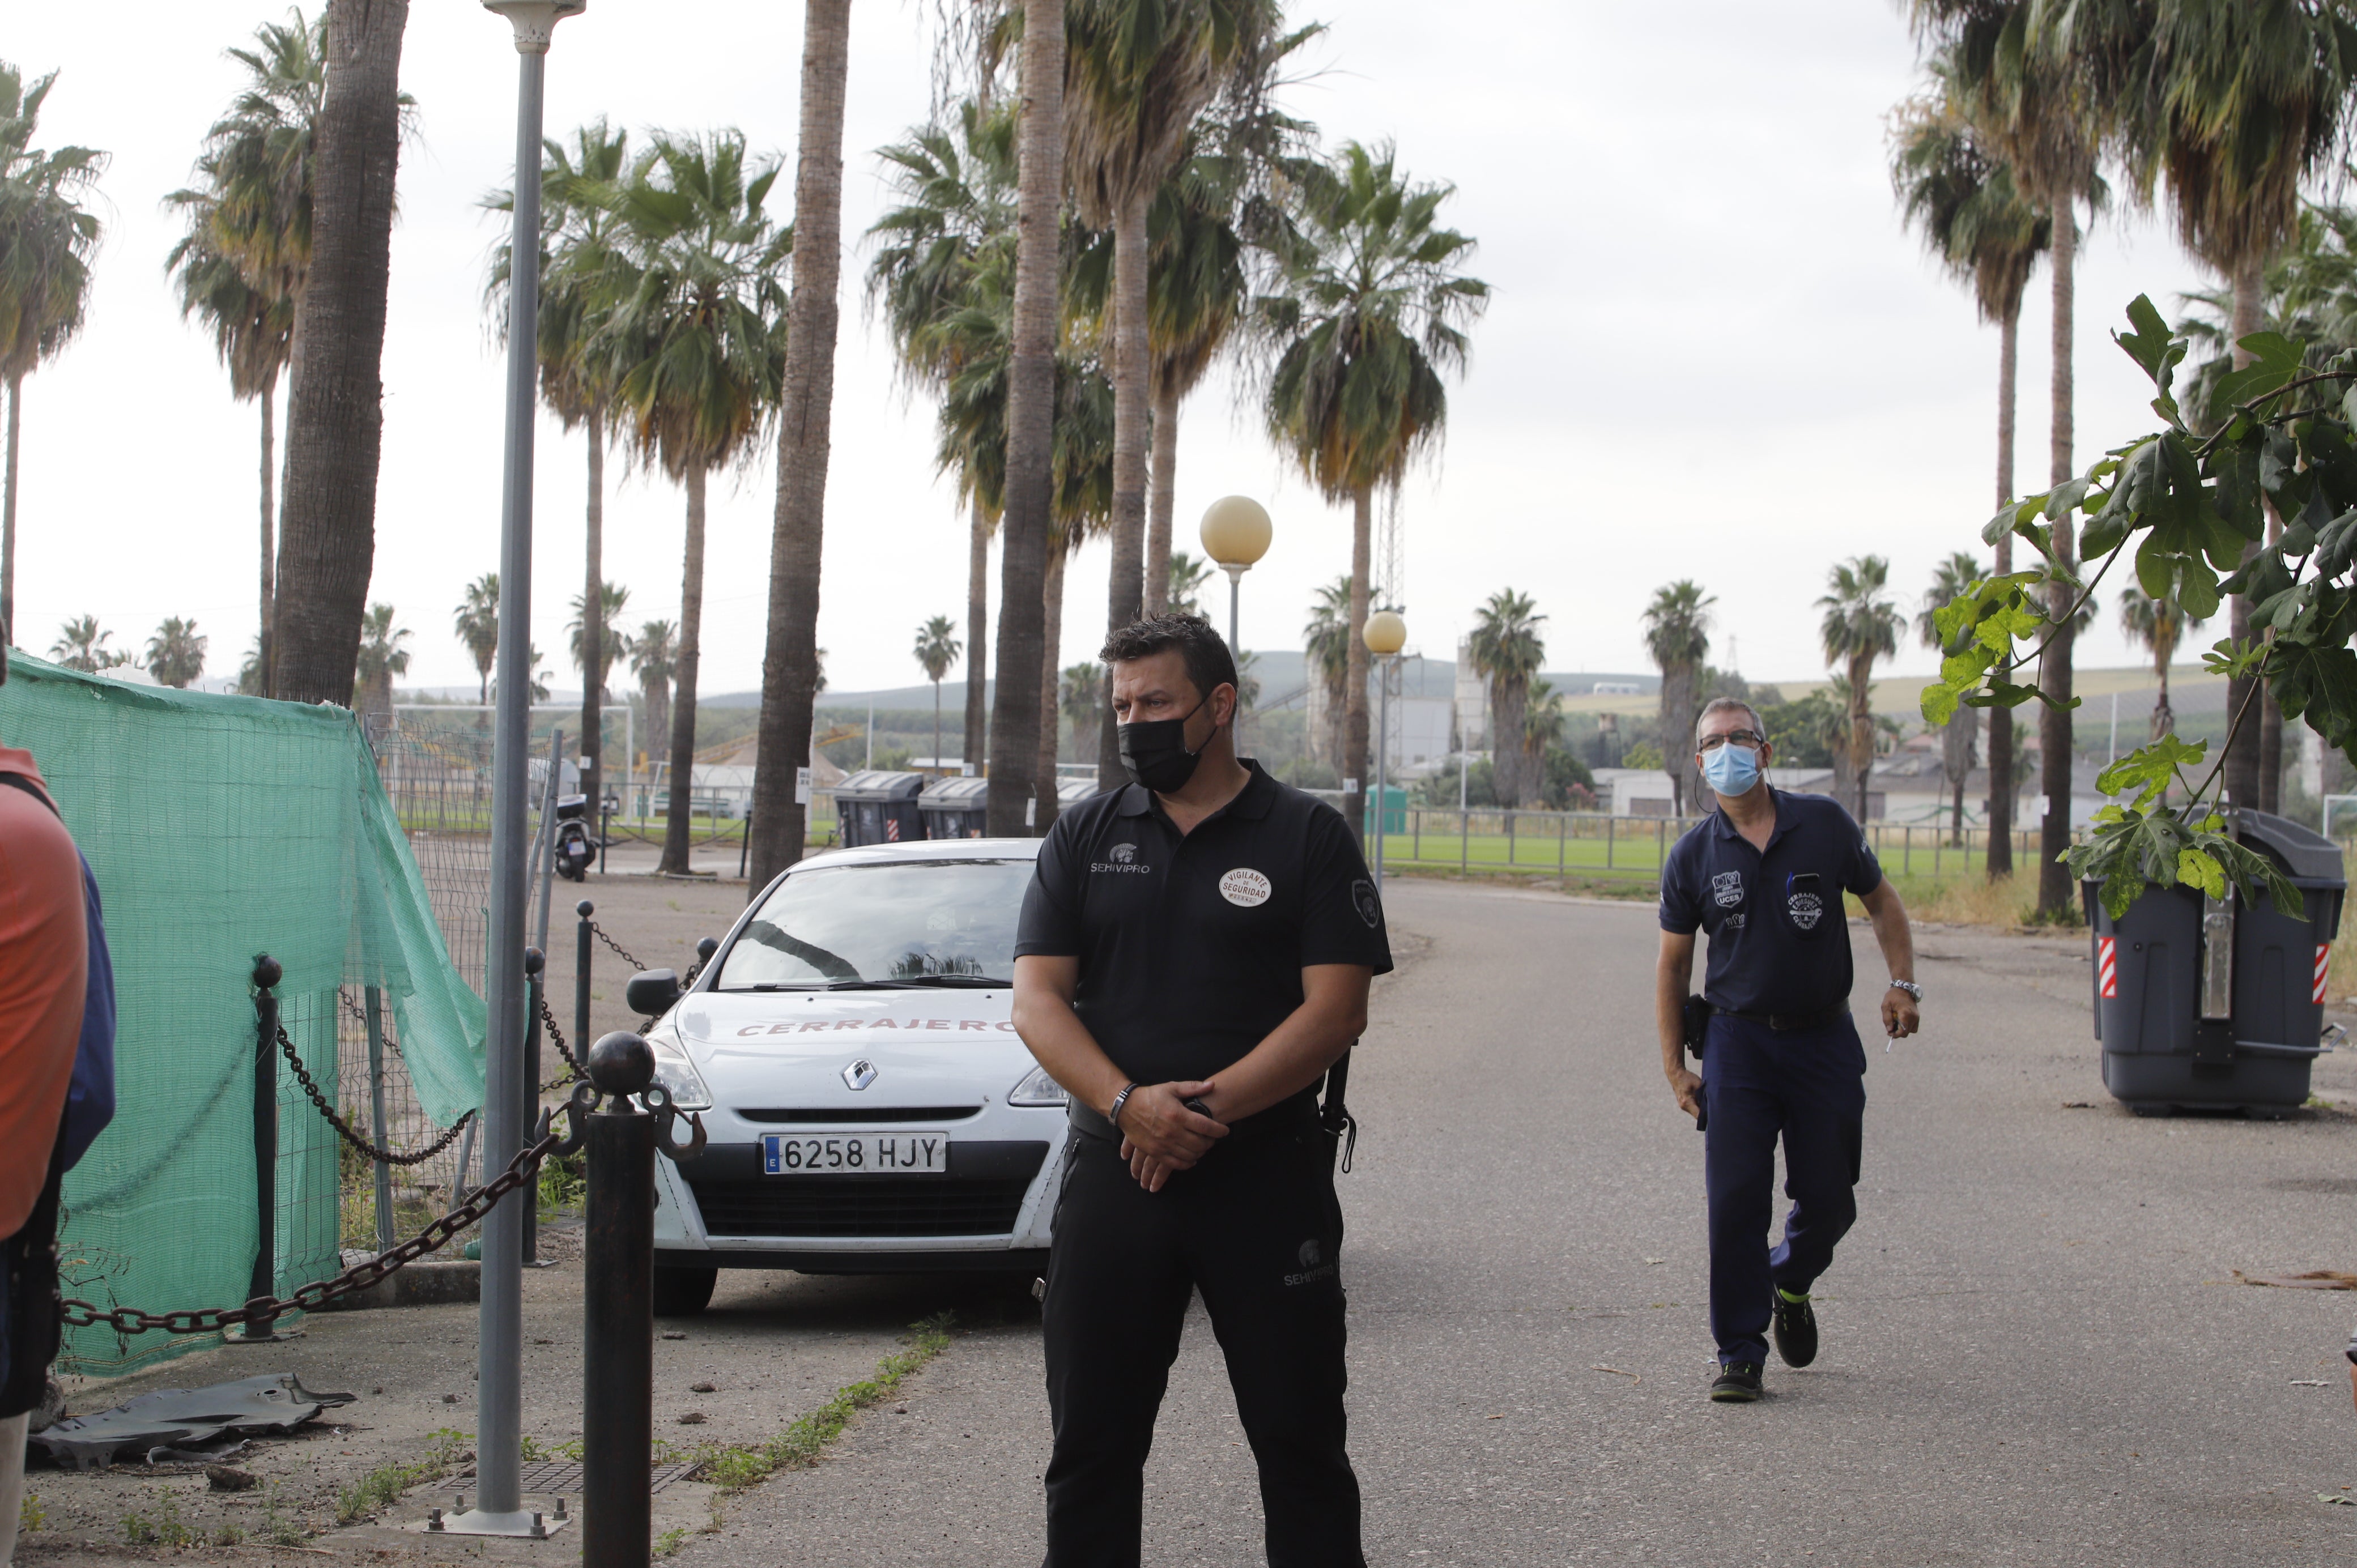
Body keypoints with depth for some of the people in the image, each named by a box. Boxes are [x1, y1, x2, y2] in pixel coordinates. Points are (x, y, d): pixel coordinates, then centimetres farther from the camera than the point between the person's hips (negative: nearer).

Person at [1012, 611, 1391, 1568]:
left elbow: (1335, 1011, -7)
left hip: (1269, 1176, -3)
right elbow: (1037, 1000, 2)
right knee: (1092, 1444, 7)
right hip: (1113, 1171, 3)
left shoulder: (1307, 837, 1)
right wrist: (1128, 1104, -16)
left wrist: (1208, 1107, -18)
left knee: (1301, 1443, 2)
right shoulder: (1084, 839, 10)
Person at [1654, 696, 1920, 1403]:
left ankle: (1790, 1283, 36)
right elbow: (1672, 964, 7)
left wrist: (1903, 981, -3)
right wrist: (1675, 1067, 3)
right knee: (1736, 1199, -7)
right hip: (1738, 1040, -1)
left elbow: (1882, 901, 12)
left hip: (1825, 1039, 1)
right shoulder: (1693, 856, -1)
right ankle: (1740, 1354, 1)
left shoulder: (1825, 824, 0)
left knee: (1829, 1199, 4)